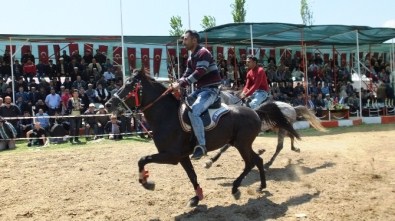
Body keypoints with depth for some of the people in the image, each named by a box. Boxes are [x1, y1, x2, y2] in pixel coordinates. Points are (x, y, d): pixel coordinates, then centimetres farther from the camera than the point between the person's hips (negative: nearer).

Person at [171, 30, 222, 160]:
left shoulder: (203, 53, -12)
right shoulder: (191, 58, 18)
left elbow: (199, 73, -24)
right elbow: (187, 74, 15)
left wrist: (181, 84, -26)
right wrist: (177, 84, -6)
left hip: (210, 90, -10)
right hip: (200, 89, 10)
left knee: (193, 112, -30)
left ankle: (201, 145, -24)